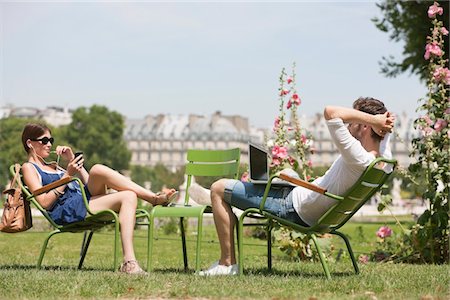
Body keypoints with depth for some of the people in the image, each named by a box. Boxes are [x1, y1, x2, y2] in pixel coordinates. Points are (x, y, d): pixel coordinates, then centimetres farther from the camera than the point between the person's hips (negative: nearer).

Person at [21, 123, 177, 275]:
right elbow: (44, 202, -6)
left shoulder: (53, 166, 34)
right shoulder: (29, 168, 11)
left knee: (128, 196, -21)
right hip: (67, 212, -8)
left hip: (85, 202, 8)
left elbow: (88, 184, 25)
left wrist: (72, 161, 15)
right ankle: (154, 198, -23)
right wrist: (68, 175, -8)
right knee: (98, 170, -28)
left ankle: (129, 262, -37)